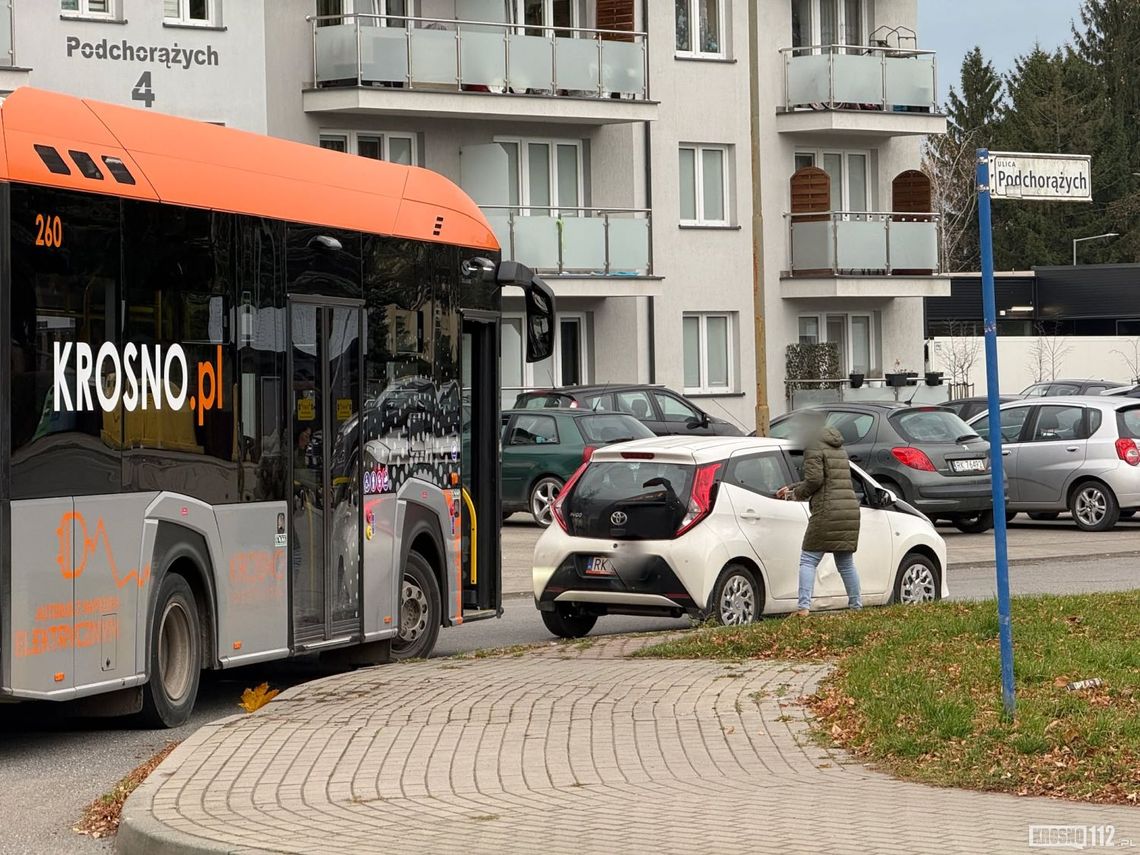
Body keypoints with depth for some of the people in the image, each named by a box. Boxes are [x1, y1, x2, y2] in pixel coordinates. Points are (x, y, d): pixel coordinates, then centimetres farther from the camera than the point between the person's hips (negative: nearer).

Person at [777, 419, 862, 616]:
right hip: (851, 510, 8)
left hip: (827, 513, -8)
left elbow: (814, 480, -14)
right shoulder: (840, 452, 23)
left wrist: (797, 494, 4)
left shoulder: (814, 449, -2)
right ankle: (857, 605, 17)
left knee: (808, 561, -5)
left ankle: (804, 607, -16)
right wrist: (791, 488, 33)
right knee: (846, 563, 17)